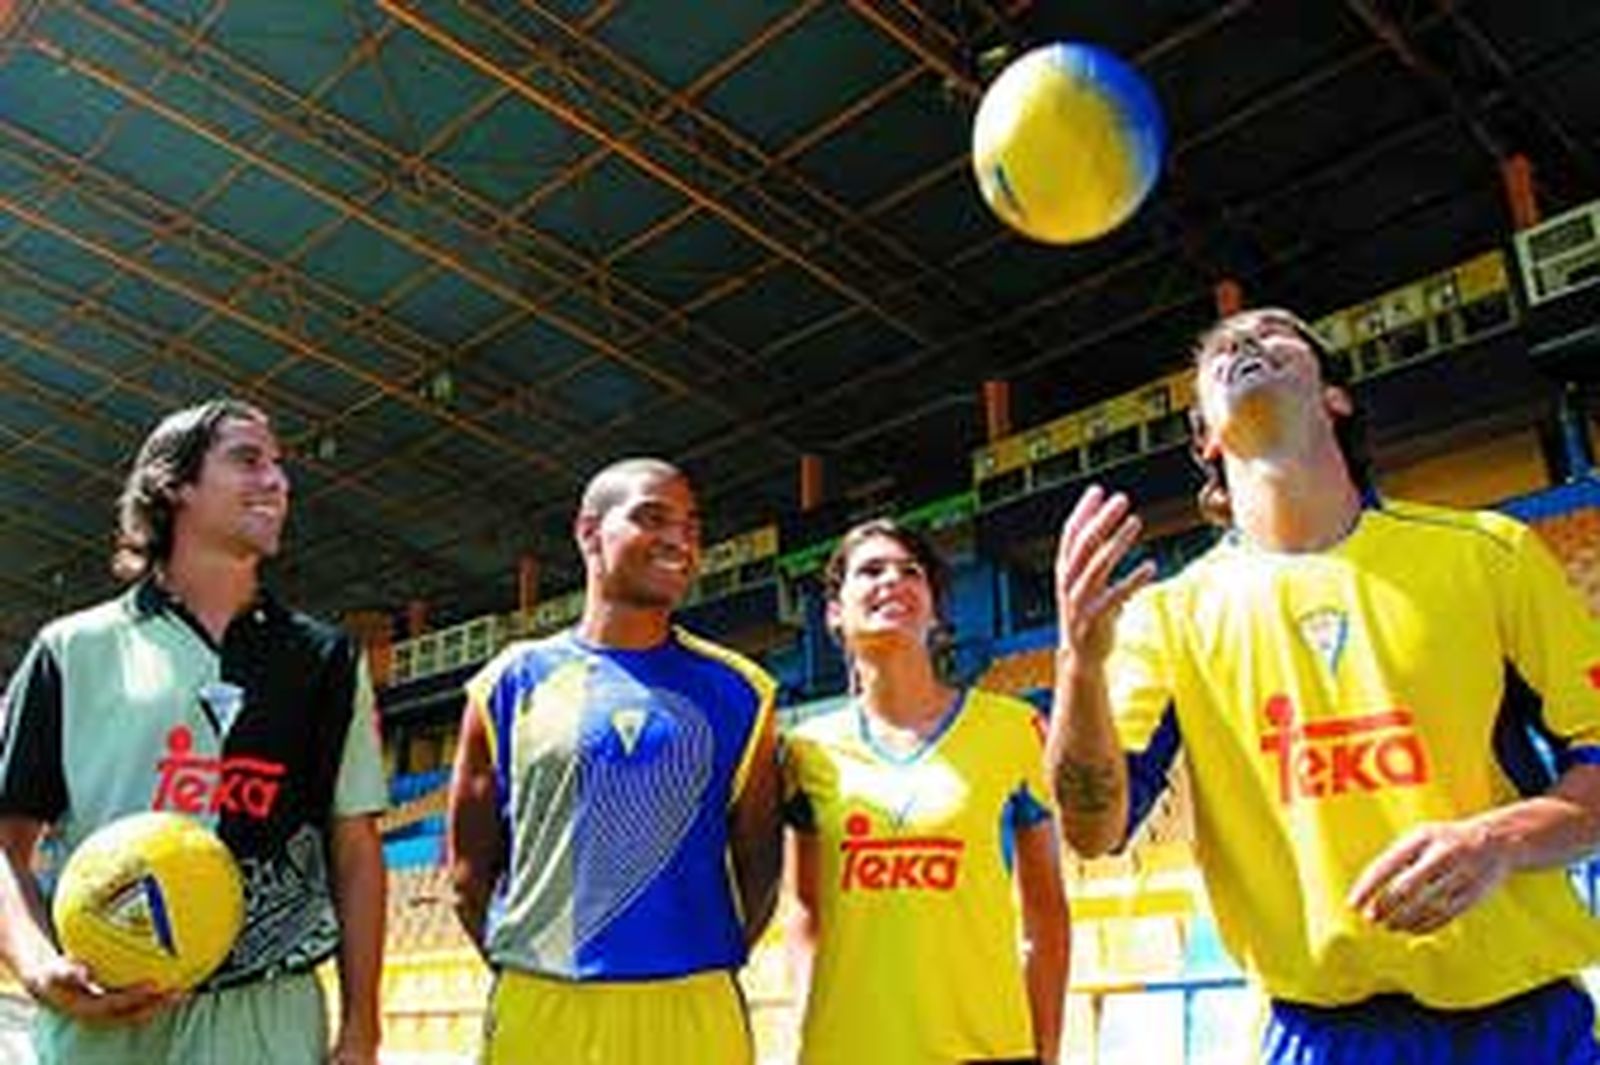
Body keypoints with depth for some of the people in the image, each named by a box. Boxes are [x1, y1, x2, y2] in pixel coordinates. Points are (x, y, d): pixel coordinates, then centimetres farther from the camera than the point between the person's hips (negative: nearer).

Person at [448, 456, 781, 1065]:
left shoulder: (737, 691, 5)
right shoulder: (511, 684, 5)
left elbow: (758, 865, 9)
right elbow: (470, 871, 9)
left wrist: (707, 970, 5)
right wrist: (521, 969, 4)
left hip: (692, 1014, 0)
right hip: (538, 1015, 0)